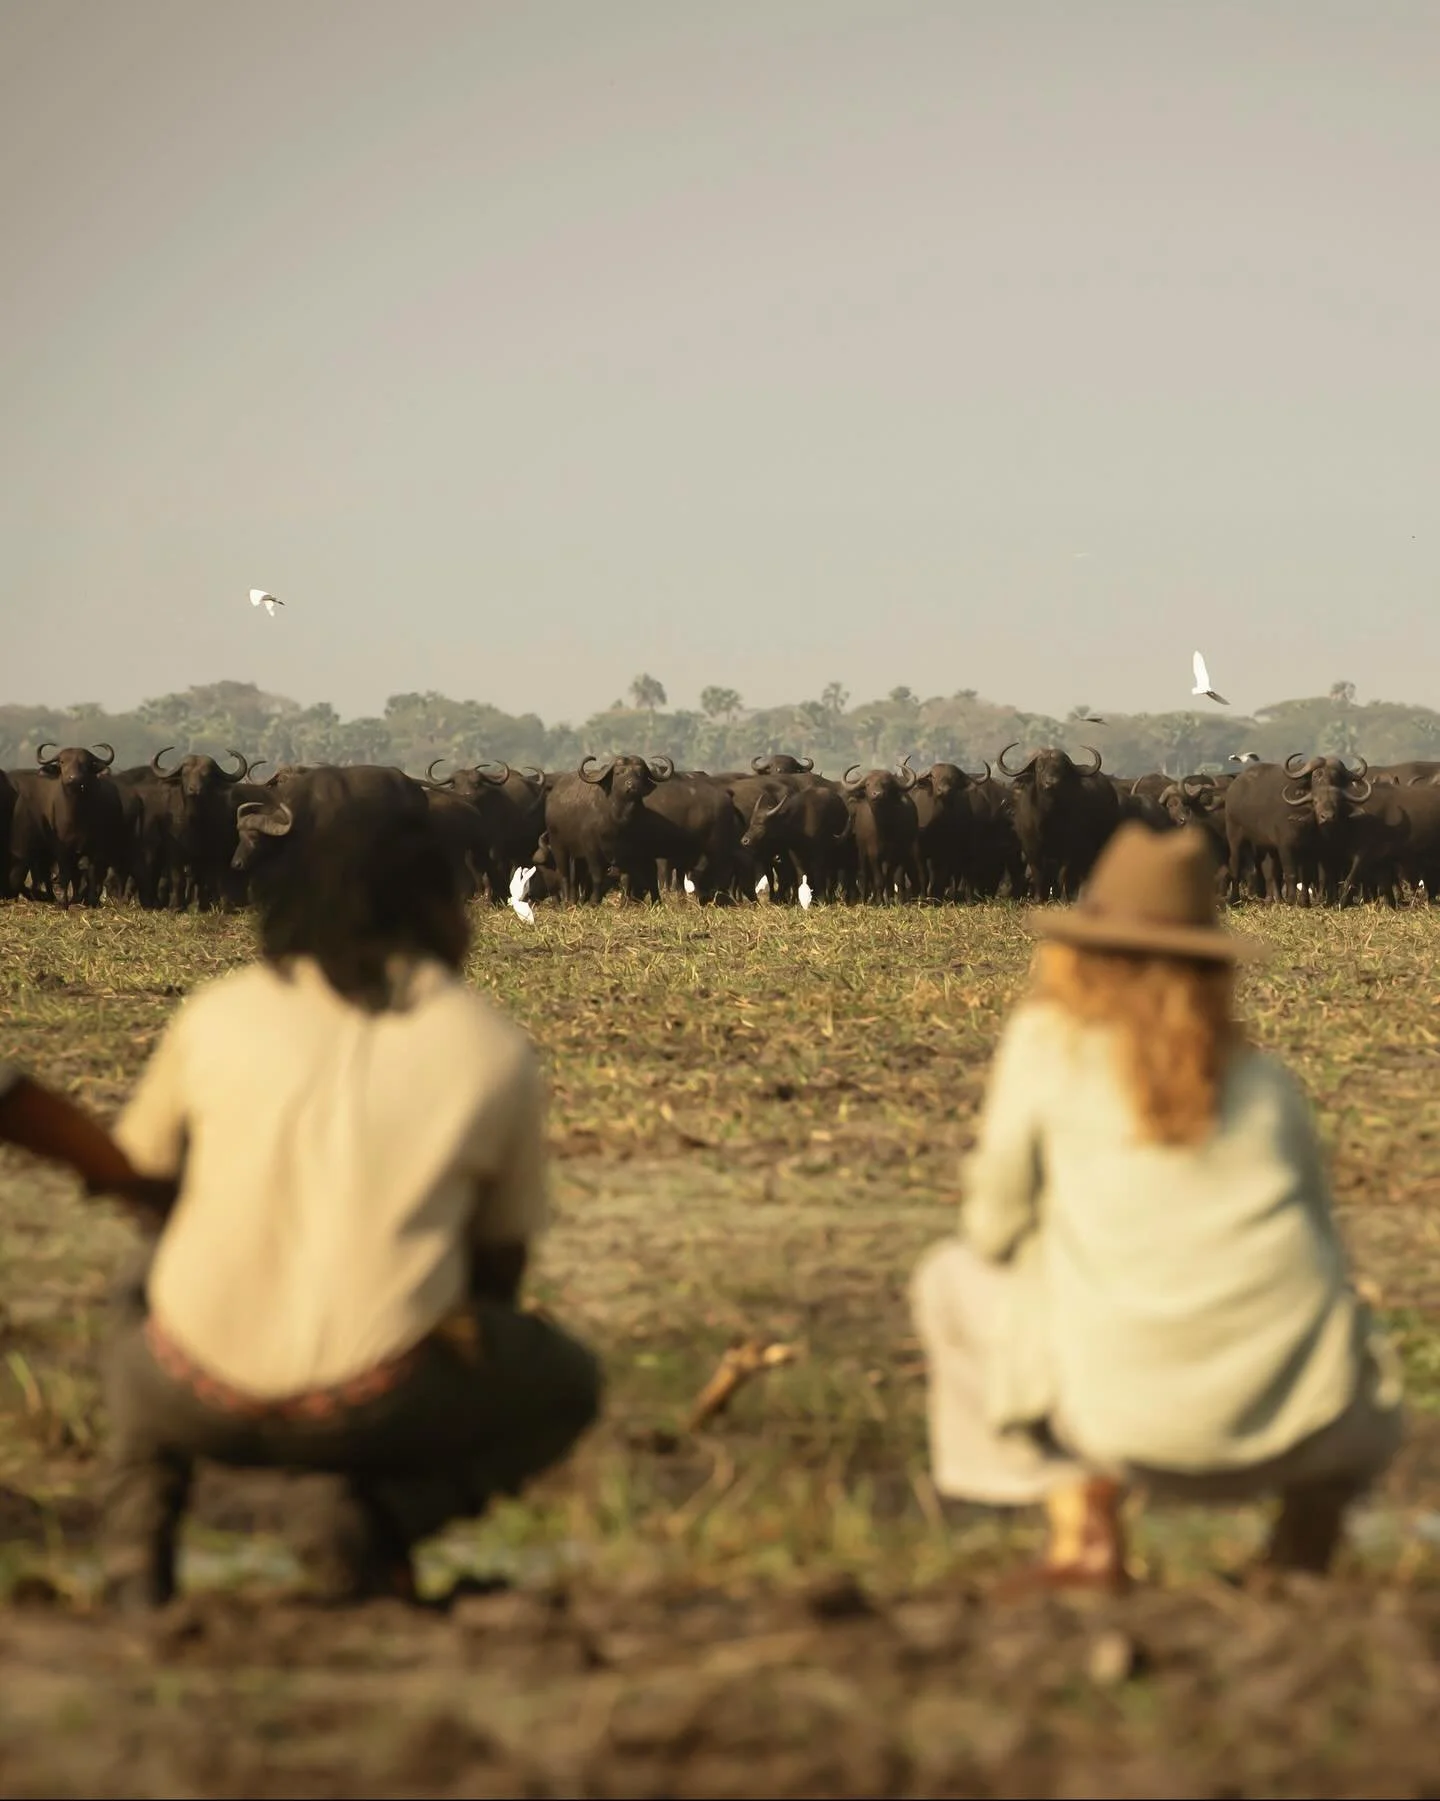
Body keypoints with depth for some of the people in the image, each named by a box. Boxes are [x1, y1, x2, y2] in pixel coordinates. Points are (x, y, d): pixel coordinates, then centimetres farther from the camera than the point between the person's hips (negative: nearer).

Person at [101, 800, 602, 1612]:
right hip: (365, 1403, -3)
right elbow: (502, 1262, 16)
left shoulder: (223, 1012, 7)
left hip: (203, 1395, 3)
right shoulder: (499, 1054, 6)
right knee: (566, 1384, 27)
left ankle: (142, 1515, 10)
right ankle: (374, 1515, -1)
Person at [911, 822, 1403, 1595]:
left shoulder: (1047, 1037, 7)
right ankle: (1306, 1538, 12)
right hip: (1295, 1408, 4)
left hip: (1134, 1414, -4)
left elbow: (994, 1231, 10)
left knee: (952, 1279, 24)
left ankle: (1086, 1535, 10)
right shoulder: (1267, 1077, 17)